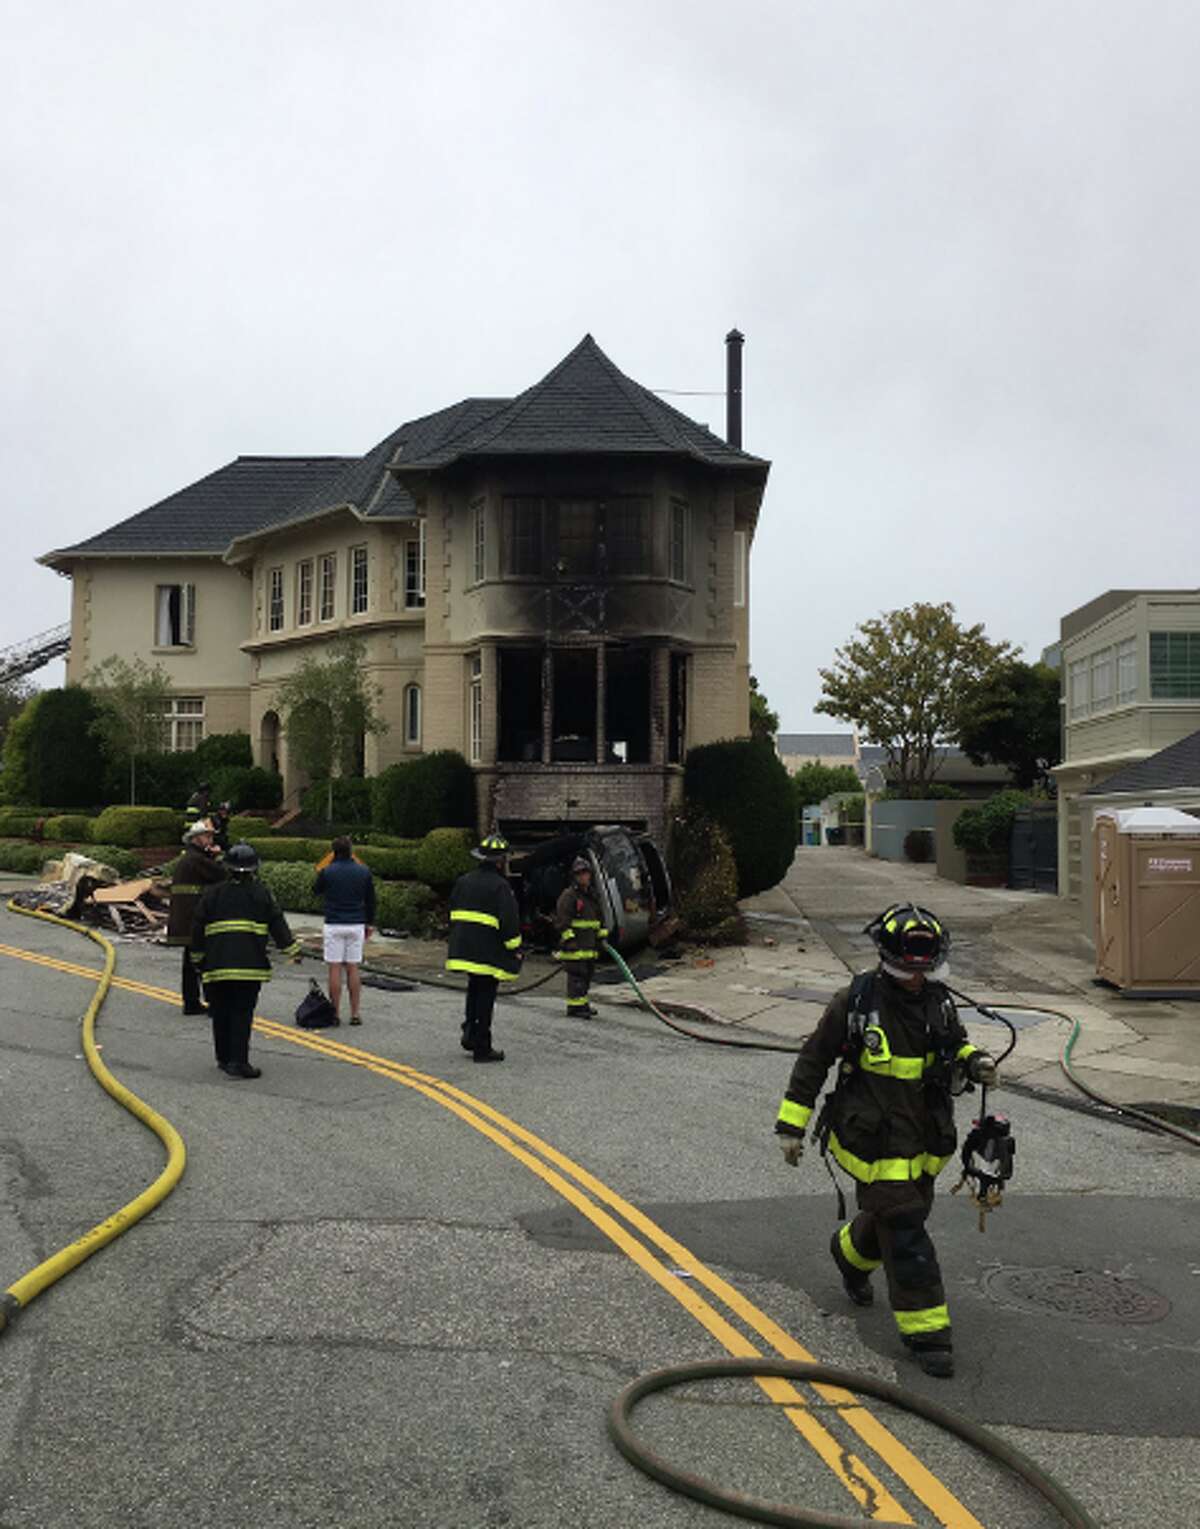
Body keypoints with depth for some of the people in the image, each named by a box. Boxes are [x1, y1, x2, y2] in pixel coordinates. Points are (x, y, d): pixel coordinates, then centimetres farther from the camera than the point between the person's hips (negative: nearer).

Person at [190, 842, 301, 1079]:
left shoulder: (212, 894, 11)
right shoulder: (261, 894, 4)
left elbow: (198, 929, 13)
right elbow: (278, 926, 1)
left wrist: (198, 959, 23)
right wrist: (293, 950, 6)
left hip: (217, 964, 2)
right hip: (250, 963, -2)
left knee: (221, 1013, 13)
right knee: (242, 1013, -2)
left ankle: (224, 1058, 22)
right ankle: (238, 1062, -9)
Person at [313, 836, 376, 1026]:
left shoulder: (327, 872, -6)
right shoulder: (364, 872, 3)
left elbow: (316, 891, 13)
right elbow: (371, 901, 10)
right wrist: (370, 924, 20)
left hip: (334, 925, -3)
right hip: (356, 925, 3)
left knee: (334, 969, 1)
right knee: (353, 969, 6)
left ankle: (335, 1013, 1)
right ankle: (355, 1013, 5)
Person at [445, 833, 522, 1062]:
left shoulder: (463, 882, 12)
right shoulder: (500, 886, -12)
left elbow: (454, 915, 19)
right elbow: (509, 921, -14)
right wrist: (515, 948, -4)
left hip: (464, 948, 7)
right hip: (489, 954, -7)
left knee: (474, 991, 24)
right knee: (485, 997, 0)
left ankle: (470, 1033, 19)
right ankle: (482, 1048, 4)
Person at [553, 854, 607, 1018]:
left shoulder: (592, 896, 19)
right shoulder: (568, 895, -8)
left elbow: (598, 918, 29)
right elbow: (562, 919, -14)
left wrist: (602, 935, 24)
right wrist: (568, 937, -19)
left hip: (590, 944, 9)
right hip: (575, 944, -9)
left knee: (587, 974, 12)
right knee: (577, 974, -10)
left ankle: (582, 1003, 22)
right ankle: (575, 1006, -6)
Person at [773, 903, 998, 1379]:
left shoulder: (938, 1002, 0)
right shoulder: (855, 1003, -16)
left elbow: (955, 1045, 20)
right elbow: (813, 1060, -7)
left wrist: (973, 1062, -4)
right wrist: (791, 1125, -6)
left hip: (924, 1141, 6)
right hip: (875, 1143, -6)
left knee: (892, 1217, 22)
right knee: (905, 1234, -7)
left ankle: (849, 1253, 52)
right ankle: (925, 1331, 5)